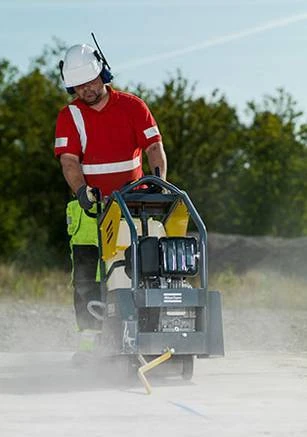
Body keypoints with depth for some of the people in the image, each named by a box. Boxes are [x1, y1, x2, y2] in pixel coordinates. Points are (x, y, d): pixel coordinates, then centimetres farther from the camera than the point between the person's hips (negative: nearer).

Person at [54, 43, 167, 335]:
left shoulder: (132, 106, 5)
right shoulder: (70, 116, 4)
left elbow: (154, 147, -1)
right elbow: (69, 161, -6)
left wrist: (159, 180, -19)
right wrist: (82, 192, -25)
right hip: (91, 205, 0)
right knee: (86, 278, -8)